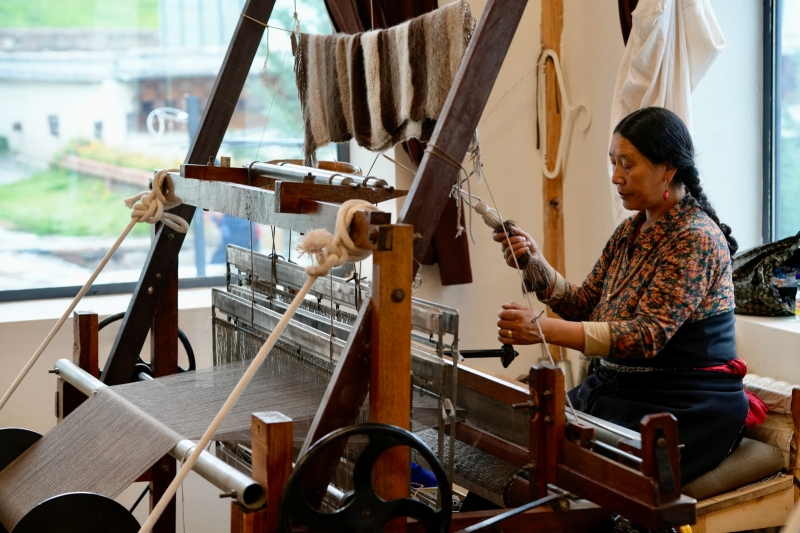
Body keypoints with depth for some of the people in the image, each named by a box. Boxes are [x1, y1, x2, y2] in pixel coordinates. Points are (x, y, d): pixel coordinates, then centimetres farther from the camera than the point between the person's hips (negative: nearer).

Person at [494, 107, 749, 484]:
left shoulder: (696, 238, -15)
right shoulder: (630, 231, 12)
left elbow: (648, 335, -24)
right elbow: (585, 305, 10)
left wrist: (545, 330, -32)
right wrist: (538, 265, -9)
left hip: (686, 409, -8)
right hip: (618, 389, 8)